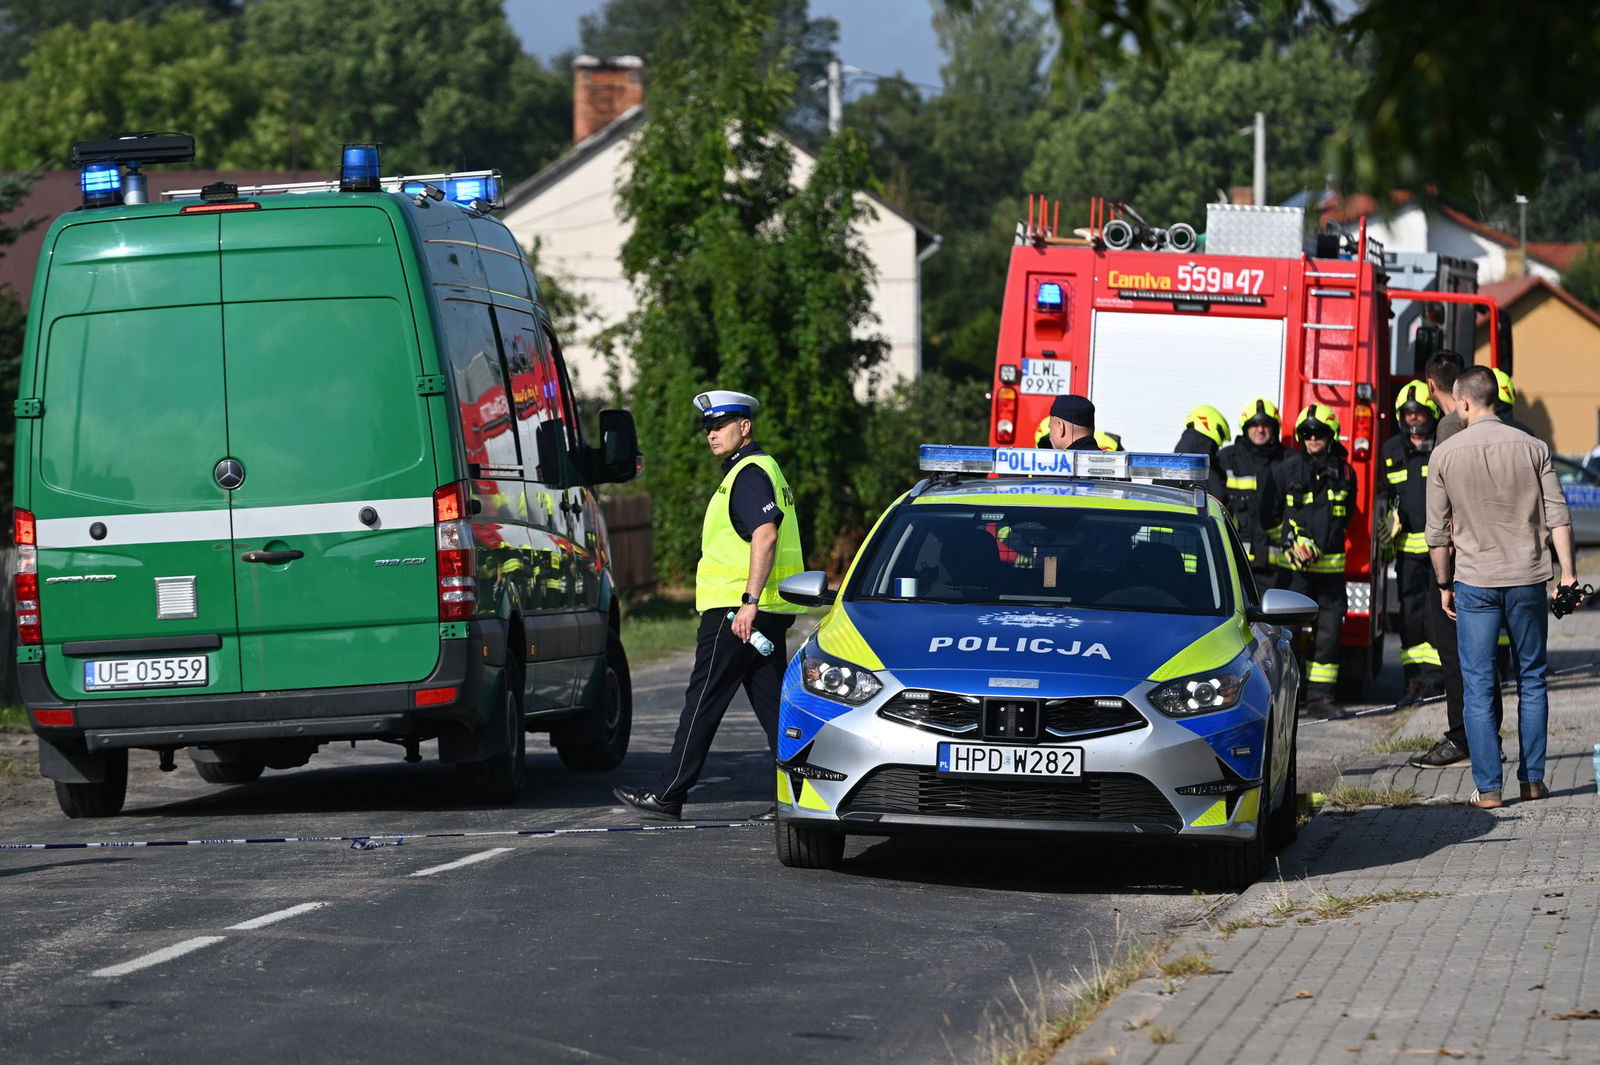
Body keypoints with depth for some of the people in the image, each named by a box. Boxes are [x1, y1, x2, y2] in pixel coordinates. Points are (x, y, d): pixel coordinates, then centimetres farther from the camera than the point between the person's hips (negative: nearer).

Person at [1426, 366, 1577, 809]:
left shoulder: (1445, 454, -3)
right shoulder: (1532, 448, -1)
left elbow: (1438, 531, 1)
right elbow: (1558, 517, -3)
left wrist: (1444, 584, 12)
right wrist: (1568, 574, 2)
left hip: (1475, 582, -1)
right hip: (1528, 578, 1)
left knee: (1478, 686, 3)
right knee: (1532, 680, 14)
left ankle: (1487, 788, -1)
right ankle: (1533, 778, 16)